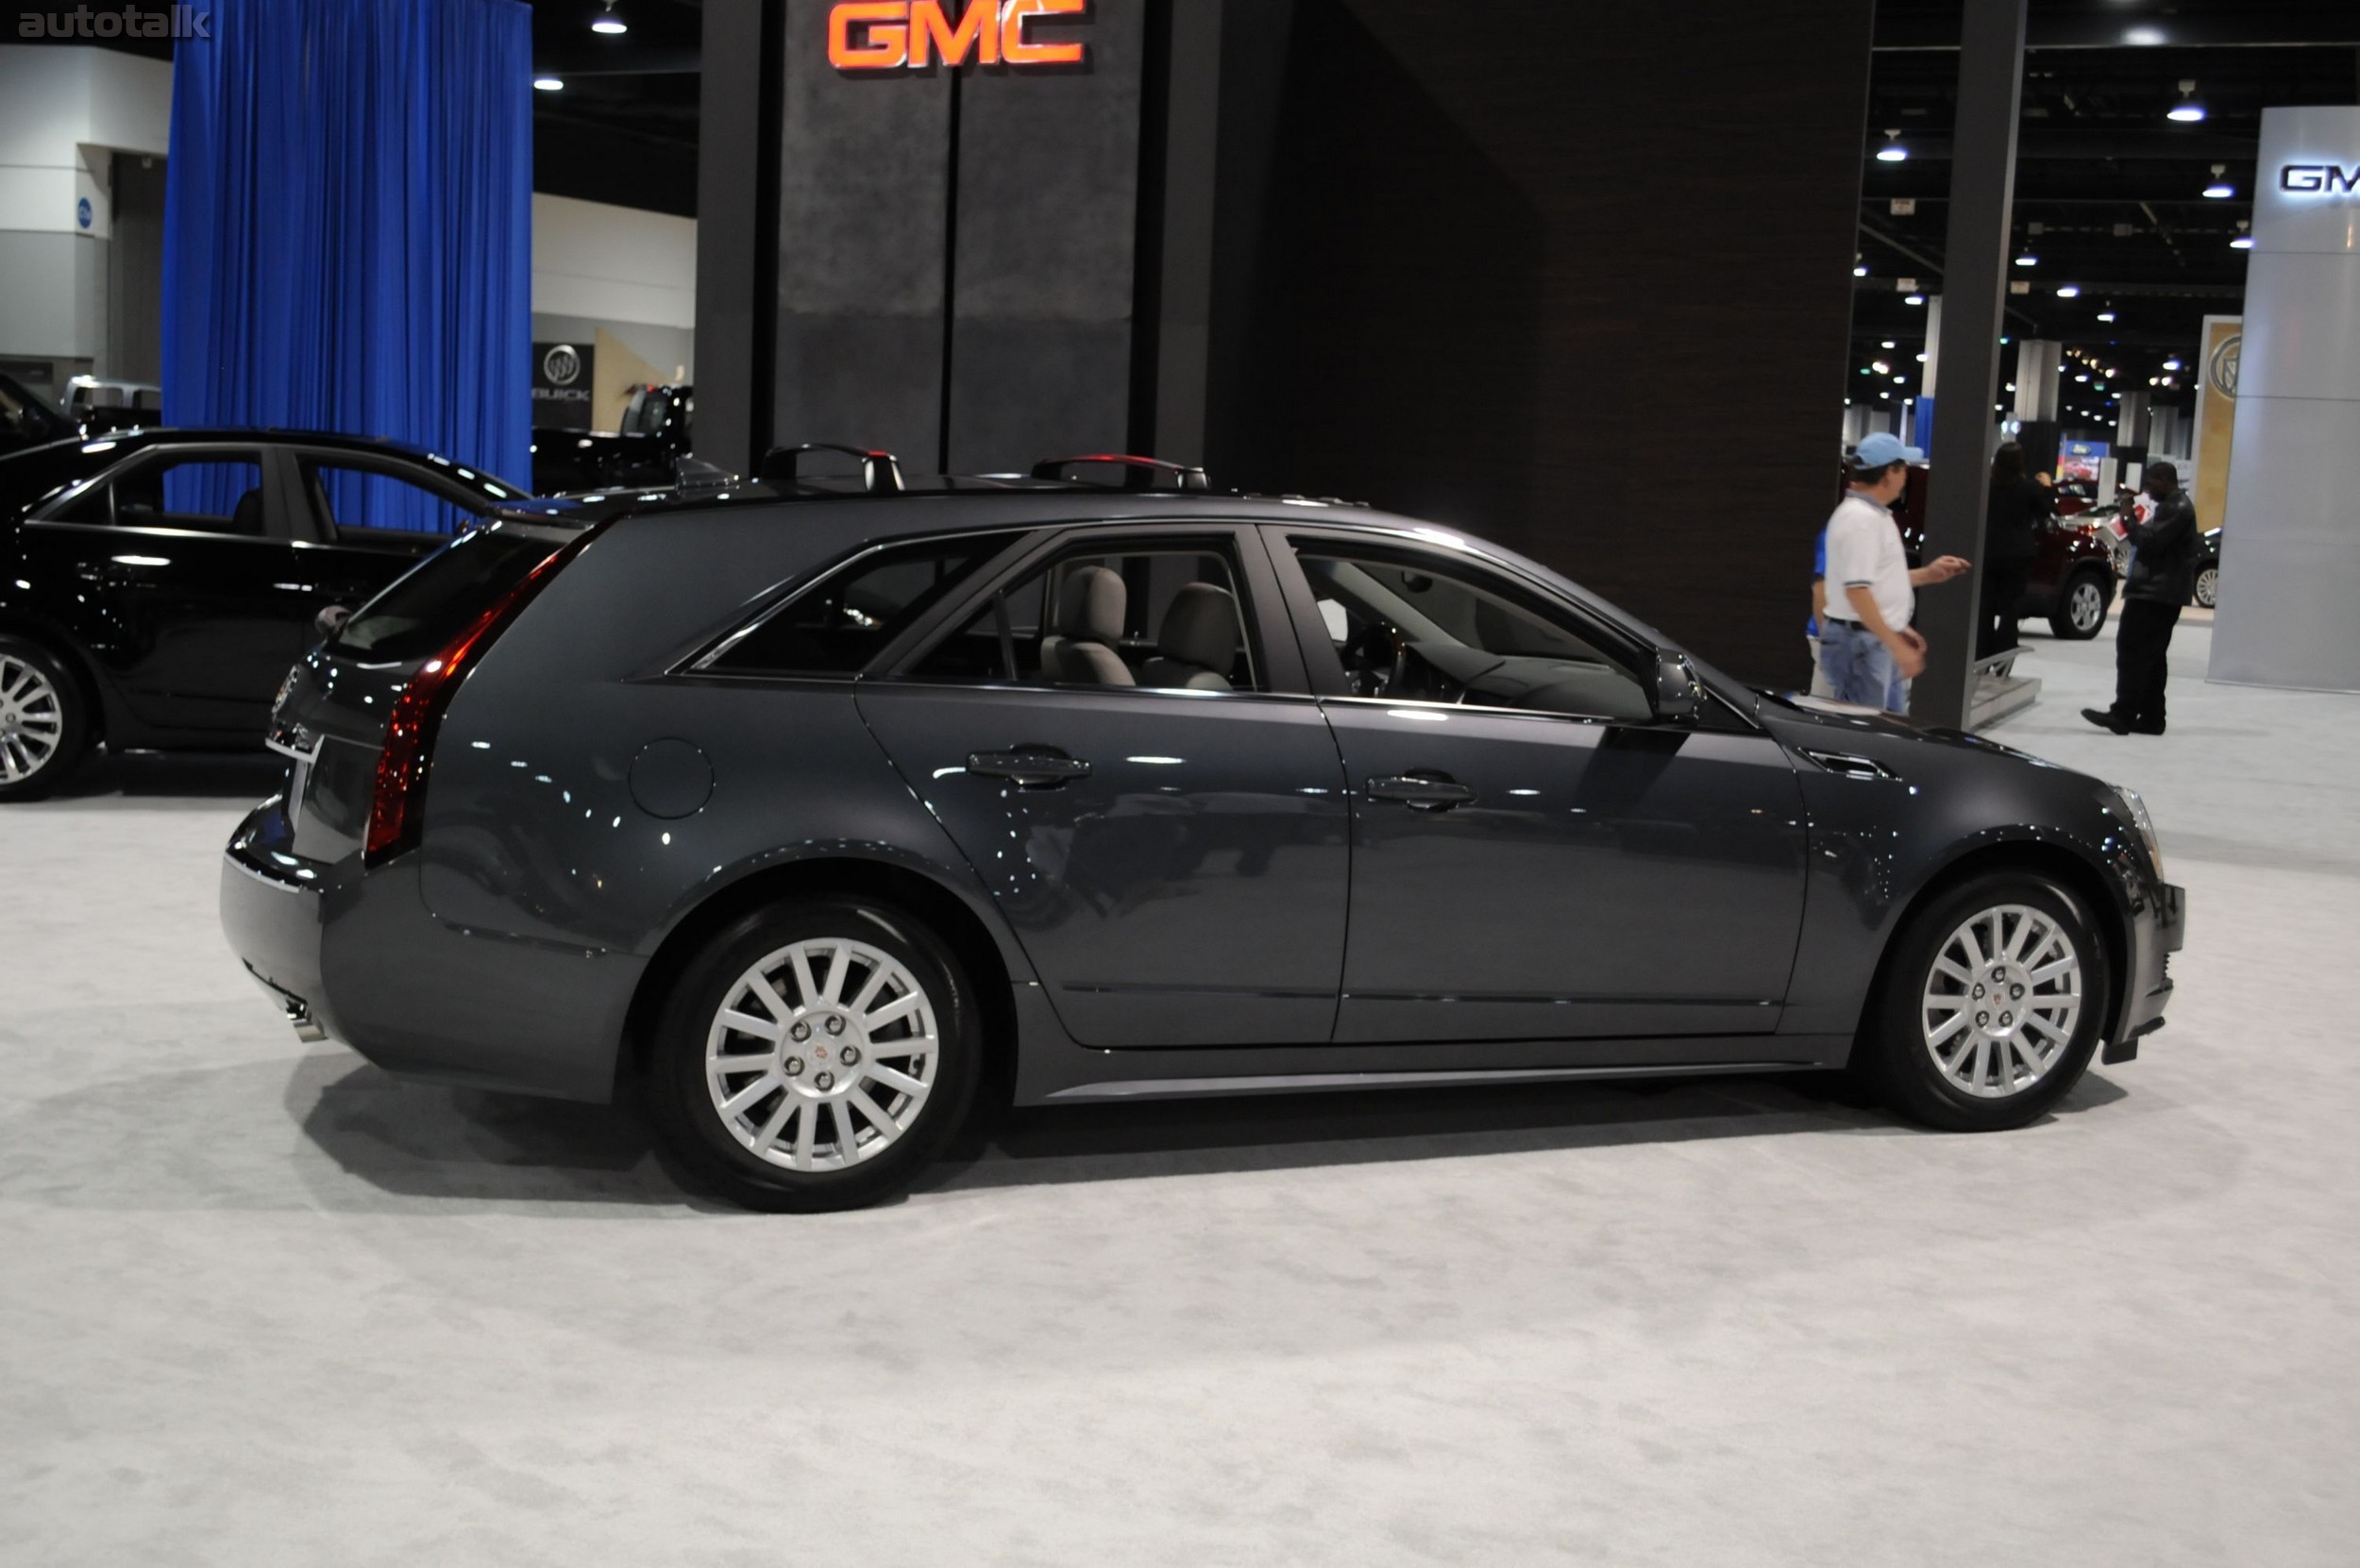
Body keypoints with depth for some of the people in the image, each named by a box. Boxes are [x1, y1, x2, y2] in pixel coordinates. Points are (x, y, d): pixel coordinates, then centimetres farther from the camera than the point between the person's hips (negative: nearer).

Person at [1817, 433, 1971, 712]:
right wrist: (1897, 645, -26)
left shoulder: (1873, 514, 15)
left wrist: (1928, 575, 18)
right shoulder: (1861, 519, -18)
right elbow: (1856, 590, -25)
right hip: (1860, 641, -11)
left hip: (1880, 641, 11)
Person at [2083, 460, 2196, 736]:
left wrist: (2130, 519, -11)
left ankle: (2123, 714, -16)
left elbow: (2151, 541, -20)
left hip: (2155, 592, -11)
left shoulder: (2175, 509, -13)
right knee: (2152, 656, 11)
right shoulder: (2176, 506, 21)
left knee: (2133, 650, -13)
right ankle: (2151, 718, 12)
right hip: (2164, 593, 11)